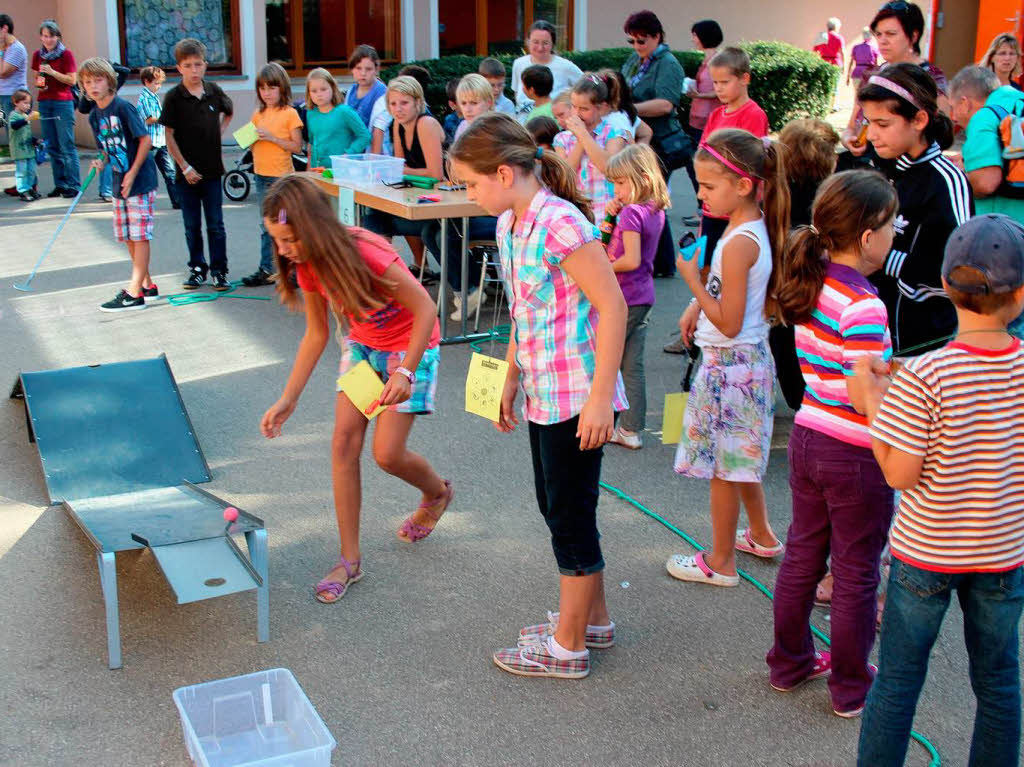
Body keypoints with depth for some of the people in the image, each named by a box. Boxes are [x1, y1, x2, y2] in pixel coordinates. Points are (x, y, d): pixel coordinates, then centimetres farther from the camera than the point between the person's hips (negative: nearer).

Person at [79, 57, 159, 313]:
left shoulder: (123, 107, -14)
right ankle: (146, 284, 24)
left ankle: (134, 294, -8)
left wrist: (132, 174, -17)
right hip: (119, 182, 8)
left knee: (139, 236, -7)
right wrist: (102, 162, -4)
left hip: (140, 180, -8)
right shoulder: (94, 116, 10)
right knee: (127, 237, 12)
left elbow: (145, 140, -15)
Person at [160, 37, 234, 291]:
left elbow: (228, 111, 23)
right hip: (187, 171, -1)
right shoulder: (174, 97, -7)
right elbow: (169, 135, -7)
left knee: (216, 224, 3)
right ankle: (197, 268, 20)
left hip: (212, 169, 2)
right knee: (192, 226, 8)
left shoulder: (214, 91, 1)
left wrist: (219, 131, 8)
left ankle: (219, 270, 11)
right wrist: (185, 167, -11)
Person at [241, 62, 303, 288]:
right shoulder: (258, 114, 11)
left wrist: (272, 137, -19)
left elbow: (297, 147, -11)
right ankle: (266, 270, 18)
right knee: (266, 226, 12)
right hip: (261, 176, 6)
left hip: (282, 176, -6)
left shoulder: (289, 113, -7)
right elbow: (253, 144, 17)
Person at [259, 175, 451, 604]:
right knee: (343, 443, -4)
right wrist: (288, 399, 0)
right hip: (361, 346, 7)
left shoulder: (365, 254, -34)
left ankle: (437, 493, 29)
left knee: (387, 454, -8)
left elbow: (425, 309, -26)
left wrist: (405, 373, -32)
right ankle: (350, 560, 6)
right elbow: (317, 334, 1)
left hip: (410, 347, -6)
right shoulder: (307, 266, -11)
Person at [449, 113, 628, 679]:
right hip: (542, 394, 10)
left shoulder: (559, 224, -20)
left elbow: (612, 305, -21)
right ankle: (593, 620, 36)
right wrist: (511, 380, 22)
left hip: (576, 395, -10)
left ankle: (567, 648, 16)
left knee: (570, 516, 2)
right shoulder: (509, 225, 8)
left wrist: (600, 396, -22)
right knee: (556, 507, 19)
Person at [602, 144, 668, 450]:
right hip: (643, 297, 9)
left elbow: (631, 260, -26)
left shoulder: (631, 213, -18)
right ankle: (631, 430, 15)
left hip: (623, 298, -9)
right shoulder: (655, 210, 8)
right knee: (633, 367, 11)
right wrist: (614, 212, 1)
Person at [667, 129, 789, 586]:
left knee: (722, 465, 4)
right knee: (739, 457, 23)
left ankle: (721, 561, 17)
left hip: (729, 365, -10)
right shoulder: (754, 229, 5)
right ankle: (761, 536, 39)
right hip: (750, 359, 10)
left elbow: (729, 323, -23)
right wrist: (698, 305, 7)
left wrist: (693, 281, -19)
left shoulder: (739, 243, -24)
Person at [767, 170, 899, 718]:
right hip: (855, 456, -8)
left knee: (802, 555, 21)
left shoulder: (810, 284, 1)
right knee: (856, 575, 9)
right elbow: (866, 397, -25)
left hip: (807, 437, 8)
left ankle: (790, 663, 36)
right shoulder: (863, 307, -24)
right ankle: (851, 689, 24)